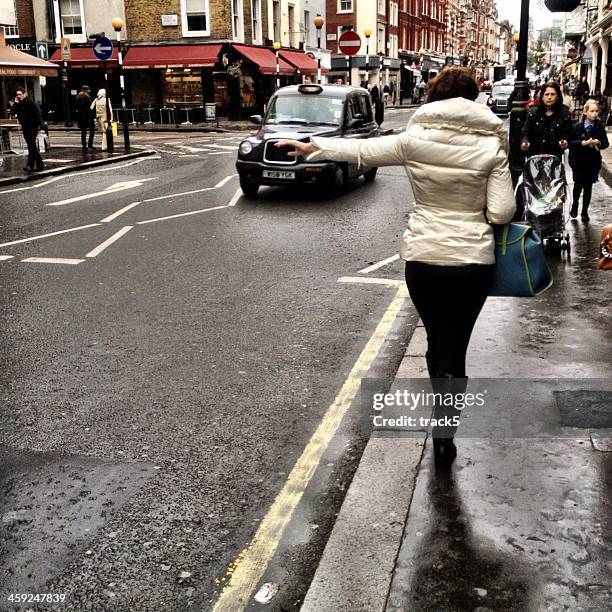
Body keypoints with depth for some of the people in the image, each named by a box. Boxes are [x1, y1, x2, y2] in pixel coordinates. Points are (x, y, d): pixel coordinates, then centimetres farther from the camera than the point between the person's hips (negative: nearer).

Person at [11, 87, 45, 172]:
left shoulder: (31, 103, -8)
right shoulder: (18, 104, 10)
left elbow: (37, 114, -14)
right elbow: (13, 113, -2)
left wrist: (40, 125, -23)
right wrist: (15, 103, -7)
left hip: (33, 127, -7)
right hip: (25, 128, 7)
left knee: (31, 145, -16)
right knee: (32, 147, 11)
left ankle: (30, 165, -21)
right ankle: (40, 165, 18)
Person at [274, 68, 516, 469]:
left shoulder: (415, 138, -6)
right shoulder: (492, 146, -7)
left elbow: (361, 151, 3)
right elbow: (502, 213, -10)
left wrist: (311, 147, 16)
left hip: (423, 256, 1)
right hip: (473, 260, -1)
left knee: (436, 340, 21)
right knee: (454, 348, 8)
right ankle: (444, 436, 8)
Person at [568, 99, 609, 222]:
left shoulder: (600, 127, -2)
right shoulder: (578, 127, -7)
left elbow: (606, 143, -1)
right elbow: (571, 142, -11)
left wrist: (598, 142, -22)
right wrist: (583, 143, -23)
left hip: (593, 162, 1)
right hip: (579, 161, -1)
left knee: (588, 187, 6)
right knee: (578, 184, 2)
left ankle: (585, 212, 18)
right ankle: (575, 204, 30)